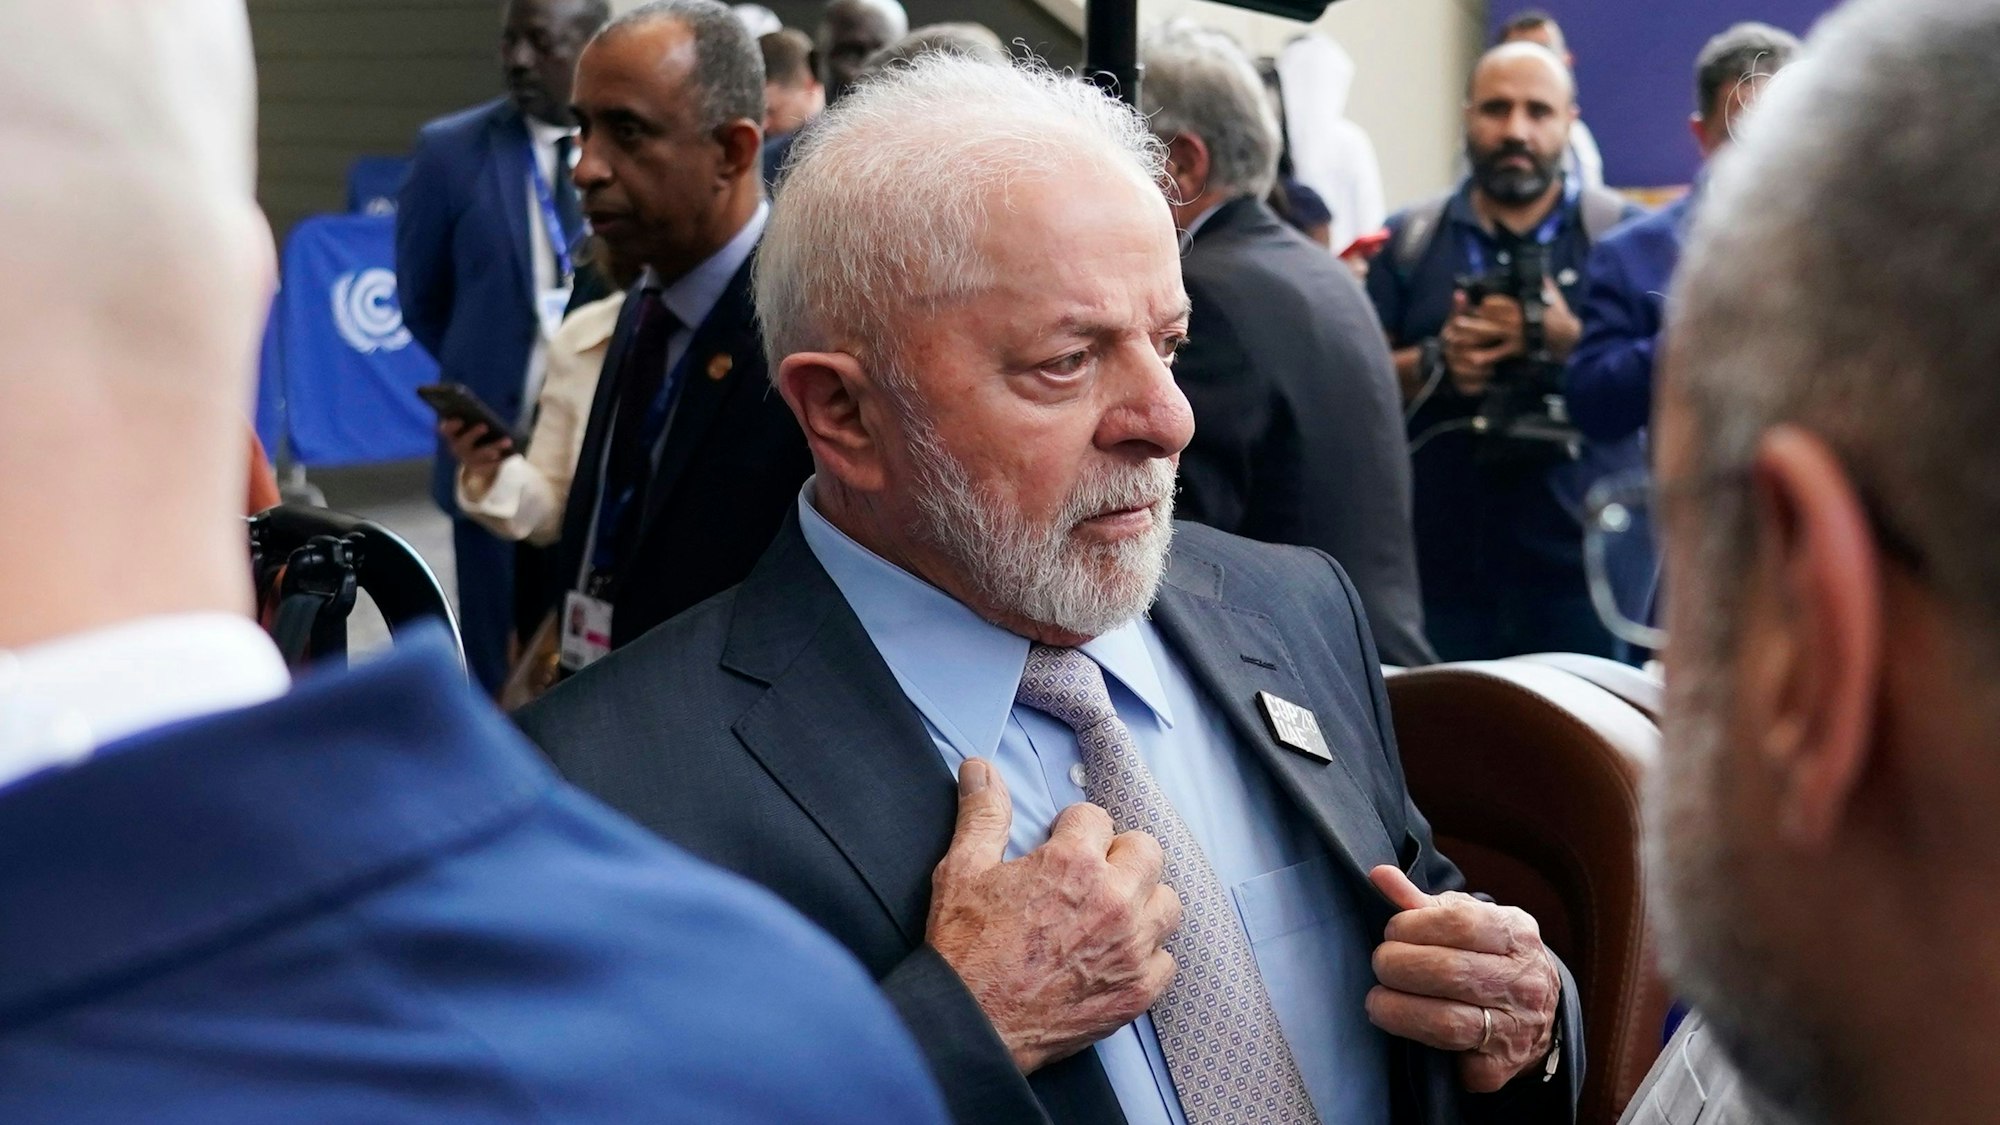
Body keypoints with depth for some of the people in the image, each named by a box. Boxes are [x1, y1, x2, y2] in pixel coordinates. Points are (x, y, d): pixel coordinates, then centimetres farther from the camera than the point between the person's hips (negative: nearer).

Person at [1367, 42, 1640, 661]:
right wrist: (1435, 362, -12)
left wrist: (1566, 341, -17)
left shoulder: (1623, 234, 6)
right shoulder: (1408, 242, 10)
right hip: (1442, 566, 1)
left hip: (1583, 563, -1)